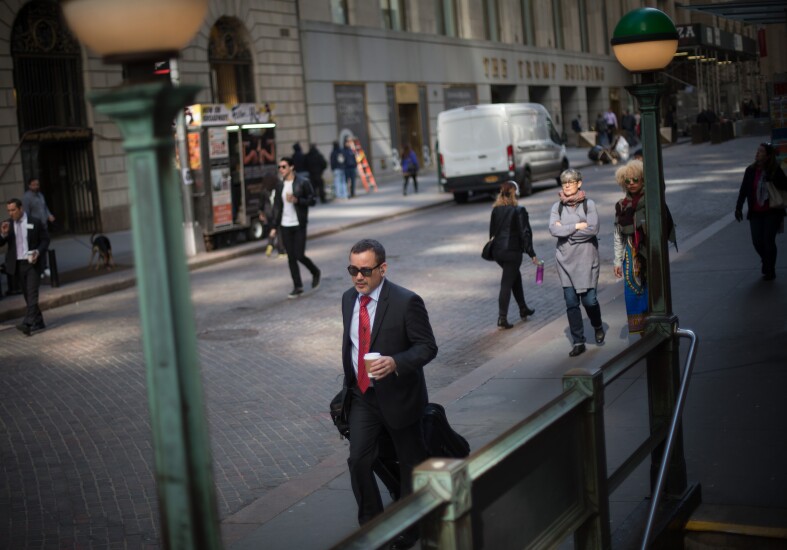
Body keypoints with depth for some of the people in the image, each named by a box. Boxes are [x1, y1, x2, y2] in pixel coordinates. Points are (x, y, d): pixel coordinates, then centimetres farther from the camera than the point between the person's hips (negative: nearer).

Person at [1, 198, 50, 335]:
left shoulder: (35, 222, -2)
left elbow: (45, 240, 2)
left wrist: (38, 252, -14)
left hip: (32, 263, -4)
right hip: (17, 265, 4)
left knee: (32, 293, -14)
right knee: (27, 295, 10)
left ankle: (28, 323, -24)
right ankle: (38, 323, 20)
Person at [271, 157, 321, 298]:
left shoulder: (303, 183, -5)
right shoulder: (279, 185, 9)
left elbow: (312, 201, -6)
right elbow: (278, 207, 13)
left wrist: (297, 200, -21)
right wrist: (275, 227, 10)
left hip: (299, 225, -4)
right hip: (285, 226, 4)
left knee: (299, 255, -8)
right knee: (291, 258, 4)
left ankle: (315, 272, 22)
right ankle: (297, 287, 12)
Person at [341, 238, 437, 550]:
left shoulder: (406, 302, -19)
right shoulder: (349, 299, 1)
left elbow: (427, 347, -17)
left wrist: (395, 363, -33)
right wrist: (349, 381, 18)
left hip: (399, 396, -4)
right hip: (363, 396, 5)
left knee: (411, 463, 12)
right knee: (358, 460, -3)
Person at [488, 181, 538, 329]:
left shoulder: (496, 210, 5)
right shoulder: (518, 211, -12)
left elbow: (492, 231, 11)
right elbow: (525, 233, -13)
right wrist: (531, 254, -9)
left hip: (497, 251, 6)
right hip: (512, 251, -6)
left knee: (516, 276, 24)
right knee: (507, 283, -2)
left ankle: (523, 309, 32)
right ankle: (502, 318, -4)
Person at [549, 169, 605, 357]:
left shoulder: (588, 204, -1)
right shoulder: (557, 207, 5)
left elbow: (593, 229, -14)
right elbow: (553, 229, -10)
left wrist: (565, 230, -11)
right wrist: (578, 226, -13)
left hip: (586, 259, -2)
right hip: (565, 260, 2)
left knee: (589, 299, -3)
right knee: (571, 303, 0)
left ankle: (598, 327, 29)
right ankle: (578, 342, 9)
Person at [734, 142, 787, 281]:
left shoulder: (776, 170, -7)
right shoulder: (751, 170, 0)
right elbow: (743, 189, 3)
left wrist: (773, 180, -21)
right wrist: (738, 208, 0)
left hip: (772, 212, -3)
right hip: (756, 212, 3)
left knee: (768, 240, -7)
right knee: (757, 241, 3)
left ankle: (770, 271, 8)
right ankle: (766, 261, 33)